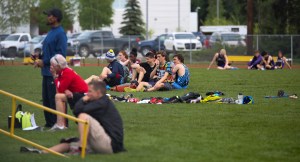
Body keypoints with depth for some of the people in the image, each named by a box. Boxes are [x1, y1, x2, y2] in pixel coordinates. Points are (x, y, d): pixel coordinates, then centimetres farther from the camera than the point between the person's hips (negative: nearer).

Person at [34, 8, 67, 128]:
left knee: (55, 99, -6)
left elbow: (60, 54, -21)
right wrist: (40, 56, 7)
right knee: (46, 98, 14)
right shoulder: (51, 33, 15)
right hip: (47, 72, 10)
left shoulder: (60, 33, -16)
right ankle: (49, 122, 22)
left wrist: (45, 62, -18)